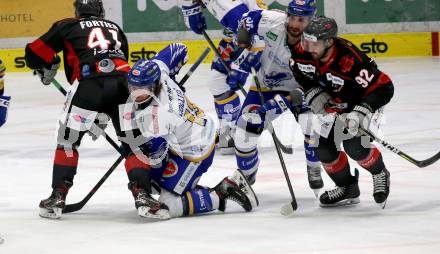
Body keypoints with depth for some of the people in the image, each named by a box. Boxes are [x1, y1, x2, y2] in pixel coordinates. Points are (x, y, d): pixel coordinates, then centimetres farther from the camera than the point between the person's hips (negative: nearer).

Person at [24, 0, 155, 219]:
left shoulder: (68, 27, 21)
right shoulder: (115, 29, 32)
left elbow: (34, 54, 19)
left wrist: (46, 70, 43)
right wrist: (104, 112, 38)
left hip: (89, 82, -2)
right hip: (123, 84, 2)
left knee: (68, 139, 13)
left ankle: (58, 196, 6)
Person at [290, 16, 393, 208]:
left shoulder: (351, 60, -40)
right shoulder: (305, 51, -22)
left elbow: (384, 88, -36)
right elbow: (299, 71, 2)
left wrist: (360, 113, -43)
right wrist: (313, 93, -12)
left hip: (362, 102, -7)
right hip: (332, 103, 7)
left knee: (353, 145, -24)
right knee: (323, 148, -1)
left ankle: (380, 174, 7)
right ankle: (348, 188, 20)